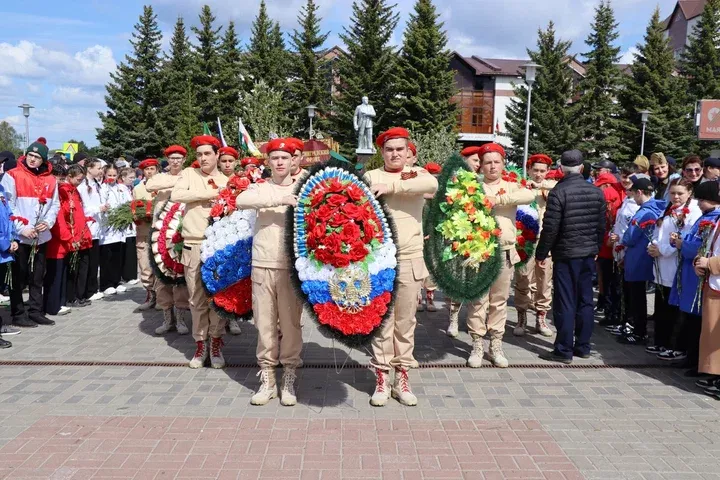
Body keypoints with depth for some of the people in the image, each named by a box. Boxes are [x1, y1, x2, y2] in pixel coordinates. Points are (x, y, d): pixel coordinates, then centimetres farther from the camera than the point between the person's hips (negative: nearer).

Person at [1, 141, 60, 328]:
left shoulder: (50, 179, 8)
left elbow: (55, 204, 11)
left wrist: (48, 222, -7)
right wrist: (22, 228, -15)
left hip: (41, 236, 5)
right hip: (19, 236, -5)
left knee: (37, 277, 12)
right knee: (18, 278, 3)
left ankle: (36, 312, 22)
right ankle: (18, 315, 12)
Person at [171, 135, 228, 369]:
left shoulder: (226, 181, 7)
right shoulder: (189, 174, 7)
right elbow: (176, 195, -11)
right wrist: (208, 193, -11)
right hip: (194, 245, 0)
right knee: (197, 299, 6)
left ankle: (216, 343, 16)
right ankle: (200, 344, 18)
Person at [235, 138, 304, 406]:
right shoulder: (260, 188, 6)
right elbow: (241, 201, -15)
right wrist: (279, 199, -24)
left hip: (292, 266, -1)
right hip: (262, 265, 1)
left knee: (291, 324, 3)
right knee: (265, 324, 6)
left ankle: (289, 380, 16)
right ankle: (267, 379, 18)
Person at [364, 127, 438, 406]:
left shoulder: (417, 173, 7)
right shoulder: (370, 177, 4)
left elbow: (432, 184, -17)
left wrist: (392, 187, -24)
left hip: (410, 260, 2)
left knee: (406, 321, 8)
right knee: (382, 321, 3)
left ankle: (402, 378, 19)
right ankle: (382, 380, 14)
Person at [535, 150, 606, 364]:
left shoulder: (558, 192, -13)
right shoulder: (596, 192, 5)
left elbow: (550, 228, -14)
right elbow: (601, 225, 10)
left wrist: (541, 253, -4)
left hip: (566, 254, -5)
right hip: (589, 253, 6)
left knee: (565, 302, -1)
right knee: (585, 300, 12)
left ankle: (564, 350, 3)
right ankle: (583, 346, 20)